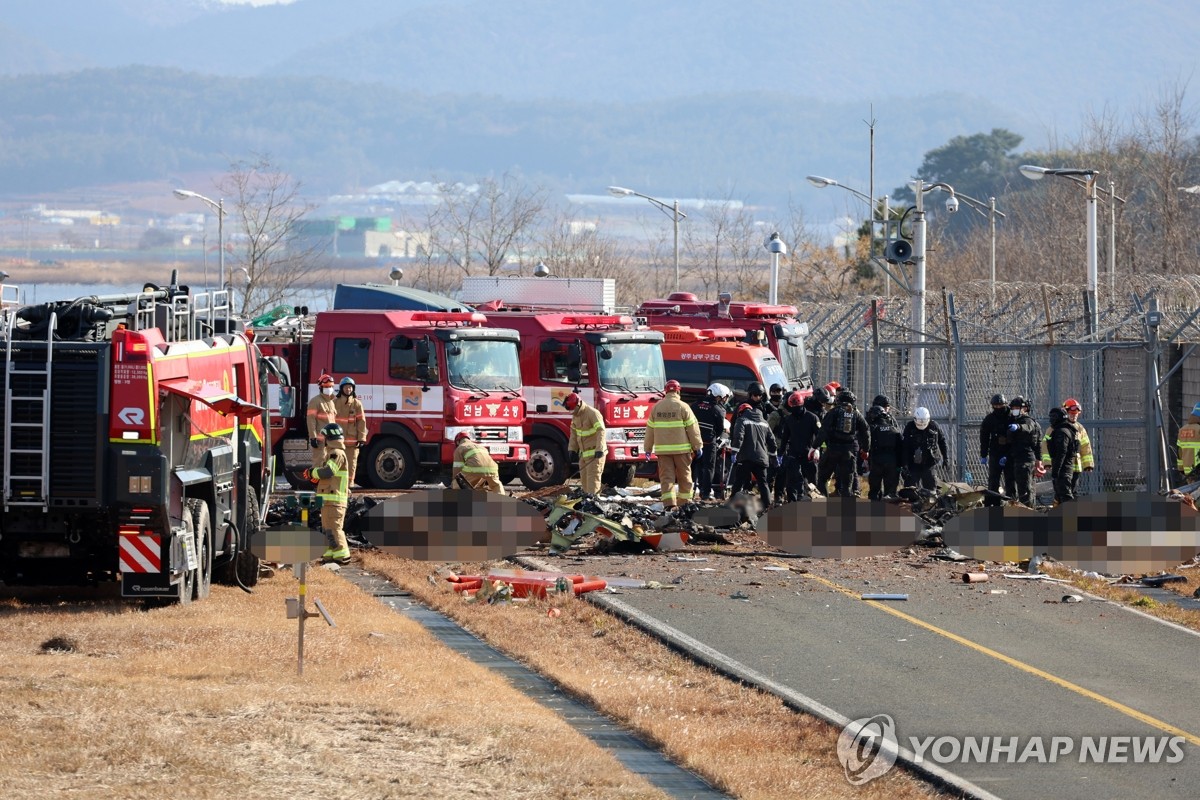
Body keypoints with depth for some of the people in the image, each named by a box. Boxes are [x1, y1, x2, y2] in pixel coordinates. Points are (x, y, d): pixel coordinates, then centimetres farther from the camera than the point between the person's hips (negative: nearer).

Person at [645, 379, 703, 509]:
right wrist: (697, 446, 3)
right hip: (681, 448, -2)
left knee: (666, 477, 0)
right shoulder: (683, 407, -5)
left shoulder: (656, 407, 6)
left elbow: (650, 429, 10)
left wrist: (648, 448, 18)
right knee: (684, 477, 10)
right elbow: (693, 428, -5)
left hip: (662, 448, 2)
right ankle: (684, 502, 16)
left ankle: (669, 503, -12)